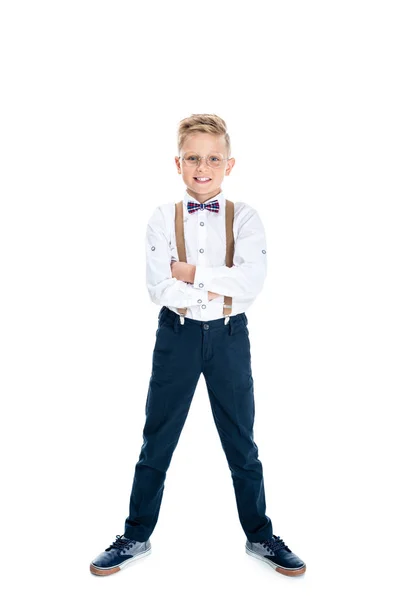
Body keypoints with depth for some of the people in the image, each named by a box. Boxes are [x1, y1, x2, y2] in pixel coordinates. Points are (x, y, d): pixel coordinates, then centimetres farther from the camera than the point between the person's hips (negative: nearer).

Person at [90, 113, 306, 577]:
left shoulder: (244, 218, -3)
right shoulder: (163, 218, -3)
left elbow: (251, 283, -17)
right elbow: (160, 289, -15)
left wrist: (192, 272, -16)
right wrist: (221, 288, -16)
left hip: (230, 336, 0)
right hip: (177, 335, 0)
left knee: (241, 442, 12)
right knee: (157, 441, 11)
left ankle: (260, 536, 31)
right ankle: (136, 537, 28)